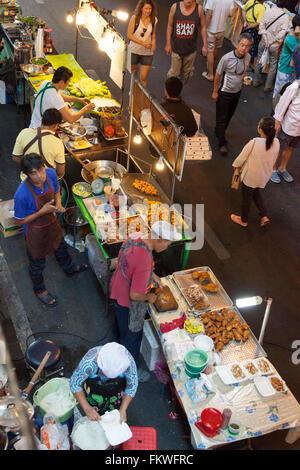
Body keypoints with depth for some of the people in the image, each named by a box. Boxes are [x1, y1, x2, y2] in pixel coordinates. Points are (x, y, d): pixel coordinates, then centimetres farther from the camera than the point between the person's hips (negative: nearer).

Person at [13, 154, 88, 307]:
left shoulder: (51, 174, -22)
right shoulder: (22, 195, -37)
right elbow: (19, 221, -22)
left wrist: (58, 205, -19)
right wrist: (42, 212, -30)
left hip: (52, 223, 5)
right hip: (35, 231, -5)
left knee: (60, 247, 33)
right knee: (37, 262, 20)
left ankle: (69, 268, 65)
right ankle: (39, 290, 49)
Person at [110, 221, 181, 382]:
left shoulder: (136, 236, -13)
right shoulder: (144, 261, -41)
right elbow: (135, 295, -35)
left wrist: (153, 276, 7)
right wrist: (149, 297, -15)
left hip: (118, 291, 9)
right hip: (129, 303, -9)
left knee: (120, 325, 34)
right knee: (132, 336, 18)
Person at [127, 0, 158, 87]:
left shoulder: (154, 20, -5)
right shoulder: (135, 18, -13)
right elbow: (129, 35, -13)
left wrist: (154, 42, -10)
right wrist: (143, 43, -21)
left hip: (147, 52, 1)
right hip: (134, 51, -1)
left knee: (144, 78, -3)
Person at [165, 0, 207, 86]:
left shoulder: (199, 9, -10)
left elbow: (203, 27, -1)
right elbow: (170, 26, 0)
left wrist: (205, 45, -1)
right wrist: (168, 44, 1)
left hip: (191, 50, 1)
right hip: (176, 48, -1)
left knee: (186, 73, 15)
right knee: (174, 73, 6)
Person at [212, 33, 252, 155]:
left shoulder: (248, 57, -10)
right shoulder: (227, 58, -26)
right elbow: (217, 75, -13)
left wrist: (245, 78, -2)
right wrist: (215, 92, -7)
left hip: (237, 92, 6)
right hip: (224, 92, -6)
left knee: (229, 115, 21)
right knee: (221, 117, 3)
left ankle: (219, 132, 46)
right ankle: (222, 142, 19)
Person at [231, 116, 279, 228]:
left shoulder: (254, 143, -31)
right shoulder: (276, 142, -15)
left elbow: (242, 157, -16)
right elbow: (273, 160, -1)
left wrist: (236, 165, 4)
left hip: (250, 176, -5)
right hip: (264, 176, 5)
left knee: (246, 198, 17)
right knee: (257, 193, 31)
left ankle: (243, 220, 38)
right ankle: (264, 217, 26)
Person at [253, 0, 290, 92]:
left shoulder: (268, 11, -8)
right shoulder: (286, 17, -15)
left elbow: (262, 25, -9)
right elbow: (282, 32, -18)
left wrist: (265, 39, -9)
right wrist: (272, 42, -13)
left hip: (264, 41, 3)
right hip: (274, 45, -3)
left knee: (259, 61, 20)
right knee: (273, 65, 12)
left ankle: (256, 81, 34)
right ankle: (268, 86, 20)